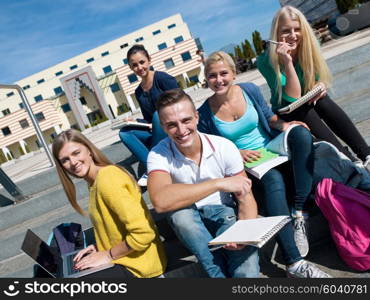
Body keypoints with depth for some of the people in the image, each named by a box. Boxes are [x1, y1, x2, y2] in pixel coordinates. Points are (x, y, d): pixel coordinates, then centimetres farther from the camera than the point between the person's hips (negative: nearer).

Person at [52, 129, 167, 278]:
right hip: (122, 257, 9)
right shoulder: (94, 182, 6)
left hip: (137, 265, -9)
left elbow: (143, 233, -28)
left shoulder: (106, 179, -22)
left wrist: (108, 255, -15)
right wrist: (99, 246, 2)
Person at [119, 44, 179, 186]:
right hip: (159, 133, 6)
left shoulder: (163, 78, -10)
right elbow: (148, 120, 15)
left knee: (158, 114, -34)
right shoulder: (138, 92, 10)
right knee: (124, 132, -9)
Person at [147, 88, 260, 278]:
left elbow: (245, 199, -7)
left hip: (224, 214, -1)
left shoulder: (224, 147, -12)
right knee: (180, 211, -34)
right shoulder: (159, 155, -17)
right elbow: (160, 201, -37)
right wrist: (220, 183, -33)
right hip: (188, 225, 1)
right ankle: (220, 274, -14)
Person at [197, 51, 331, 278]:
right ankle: (294, 263, -36)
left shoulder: (250, 90, 1)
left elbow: (270, 118, 14)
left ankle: (299, 214, -26)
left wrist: (284, 125, -9)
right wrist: (237, 154, -16)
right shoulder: (205, 113, -6)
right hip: (243, 165, -3)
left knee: (301, 133, -28)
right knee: (273, 179, -37)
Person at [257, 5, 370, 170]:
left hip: (311, 102, 4)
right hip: (287, 112, -3)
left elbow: (321, 80, 4)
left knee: (323, 102, -30)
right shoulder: (266, 61, -23)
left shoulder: (307, 47, -10)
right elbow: (293, 98, -28)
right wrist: (288, 62, -38)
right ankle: (354, 164, -36)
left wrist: (320, 86, -20)